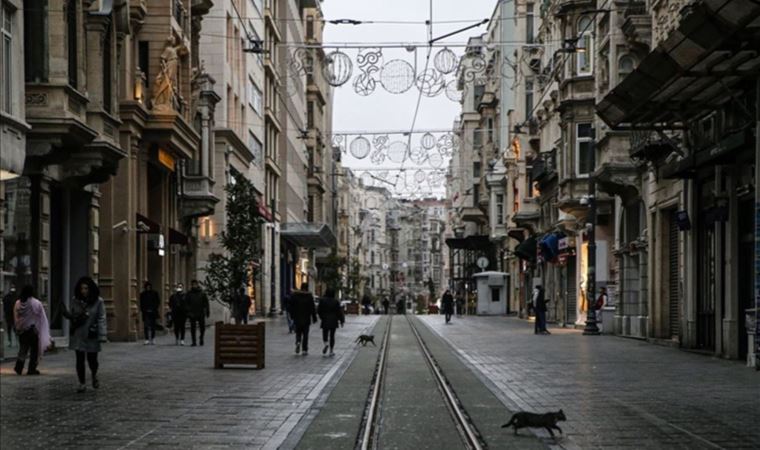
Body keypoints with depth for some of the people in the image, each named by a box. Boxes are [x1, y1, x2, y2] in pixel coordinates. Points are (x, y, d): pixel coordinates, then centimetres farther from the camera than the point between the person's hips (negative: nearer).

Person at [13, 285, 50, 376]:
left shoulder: (18, 303, 0)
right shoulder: (37, 303, -10)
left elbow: (15, 318, 6)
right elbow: (42, 318, -6)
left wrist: (18, 328, 16)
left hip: (21, 330, 4)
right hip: (33, 330, -4)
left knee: (23, 348, 13)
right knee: (34, 349, 6)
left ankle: (19, 366, -3)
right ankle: (31, 369, 5)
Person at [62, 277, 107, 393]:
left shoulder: (98, 301, -5)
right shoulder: (75, 300, 3)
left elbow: (101, 319, -8)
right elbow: (71, 316, 7)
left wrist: (102, 335, -15)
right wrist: (65, 312, -16)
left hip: (91, 335, -2)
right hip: (78, 335, 2)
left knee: (92, 359, 4)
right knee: (80, 359, 1)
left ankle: (94, 376, 36)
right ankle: (82, 383, 12)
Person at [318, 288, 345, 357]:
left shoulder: (322, 300, -6)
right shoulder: (336, 301, -6)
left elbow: (319, 310, -1)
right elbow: (339, 311, -5)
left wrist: (321, 317, 17)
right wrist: (342, 321, 3)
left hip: (325, 321, -1)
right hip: (333, 321, 1)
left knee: (325, 334, 8)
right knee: (332, 335, 8)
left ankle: (326, 343, -24)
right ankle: (331, 351, 8)